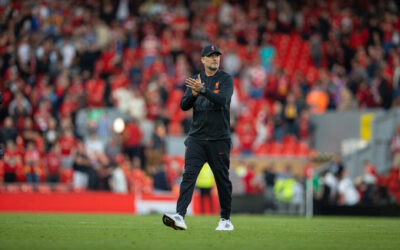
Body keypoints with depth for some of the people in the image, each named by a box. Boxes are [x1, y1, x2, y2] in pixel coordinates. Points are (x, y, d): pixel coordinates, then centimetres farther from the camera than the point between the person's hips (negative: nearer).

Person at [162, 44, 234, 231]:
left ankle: (226, 219, 19)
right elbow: (184, 105, 3)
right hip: (196, 138, 3)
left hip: (219, 139, -2)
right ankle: (180, 216, -23)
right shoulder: (196, 80, 12)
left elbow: (222, 100, -18)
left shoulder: (226, 79, 0)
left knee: (222, 179, 5)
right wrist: (194, 93, -17)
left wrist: (201, 89, -29)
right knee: (189, 175, -12)